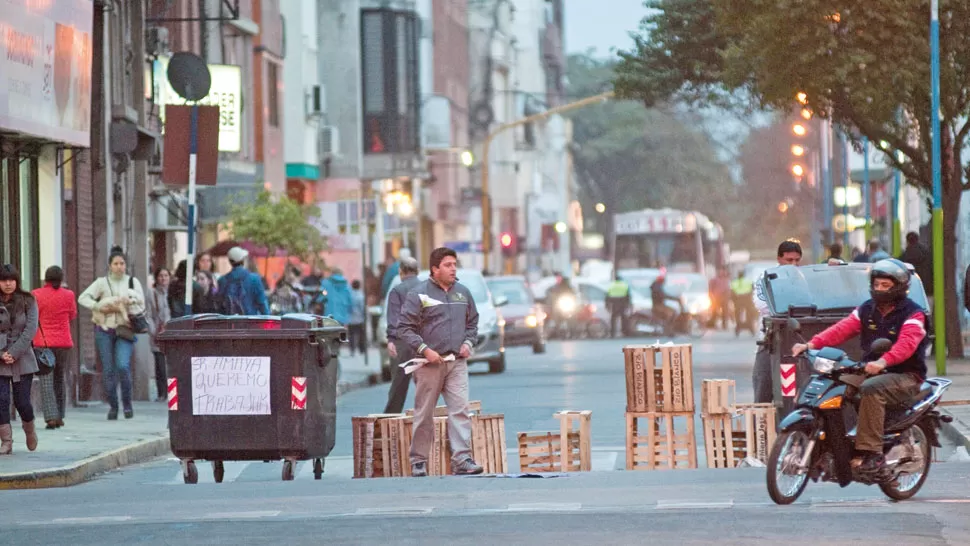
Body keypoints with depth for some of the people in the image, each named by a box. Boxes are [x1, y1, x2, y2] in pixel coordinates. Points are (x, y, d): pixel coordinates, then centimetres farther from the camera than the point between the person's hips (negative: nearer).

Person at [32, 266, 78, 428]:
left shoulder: (36, 295, -6)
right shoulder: (68, 295, -1)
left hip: (42, 342, -2)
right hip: (63, 342, 2)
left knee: (46, 381, -4)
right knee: (60, 379, 16)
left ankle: (51, 417, -17)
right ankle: (59, 416, 18)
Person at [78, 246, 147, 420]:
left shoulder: (133, 282, 10)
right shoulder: (102, 283, 6)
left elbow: (141, 306, 10)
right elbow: (83, 298, -1)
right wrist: (99, 307, -14)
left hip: (125, 330, -1)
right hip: (105, 329, 1)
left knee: (123, 366, -17)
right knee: (108, 370, 1)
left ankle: (127, 403, -3)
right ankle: (113, 406, 11)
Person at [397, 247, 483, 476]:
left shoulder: (463, 293, 12)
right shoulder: (419, 294, -4)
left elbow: (472, 323, 24)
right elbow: (404, 327, -5)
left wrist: (468, 343, 6)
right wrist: (424, 349, -13)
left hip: (457, 363, 4)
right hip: (429, 363, -4)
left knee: (460, 410, -8)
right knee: (424, 413, 3)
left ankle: (462, 459, -12)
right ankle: (418, 461, 12)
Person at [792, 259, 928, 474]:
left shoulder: (913, 313, -8)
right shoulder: (867, 310, 12)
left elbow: (907, 343, -26)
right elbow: (842, 329, 0)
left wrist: (884, 361, -46)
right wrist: (811, 344, -17)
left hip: (906, 375, -7)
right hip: (871, 371, 7)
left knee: (871, 389, -36)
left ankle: (871, 452, -37)